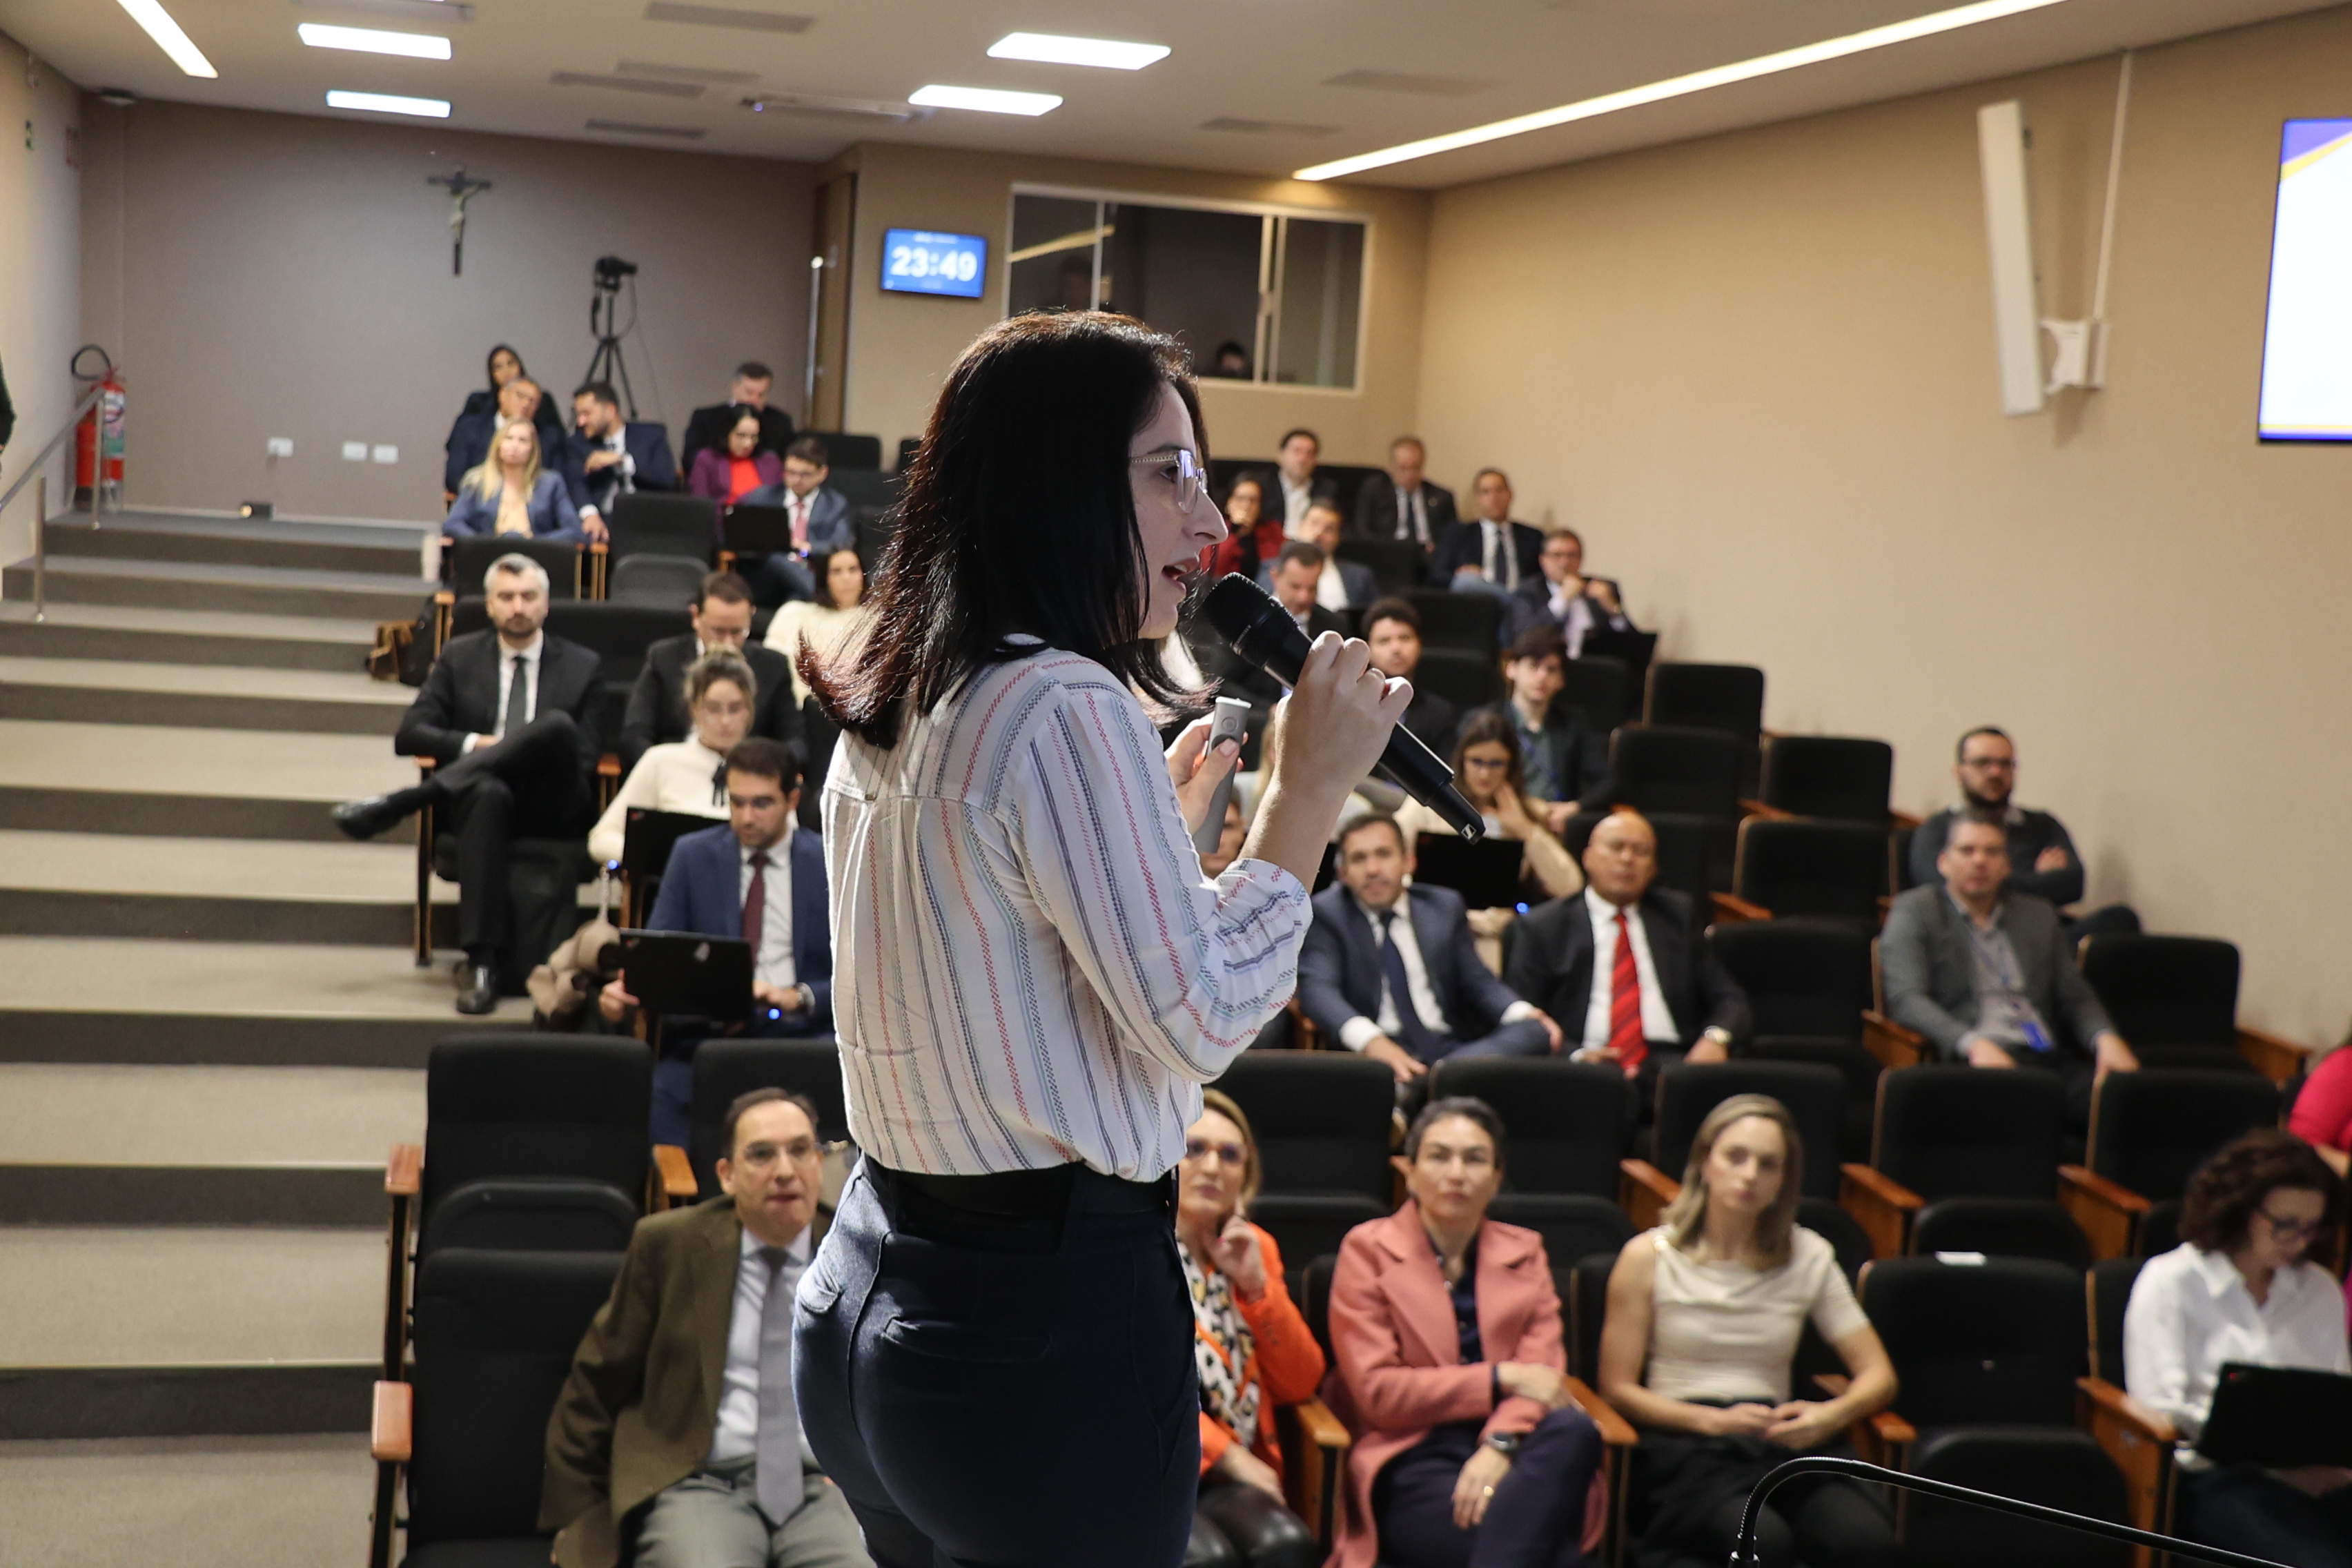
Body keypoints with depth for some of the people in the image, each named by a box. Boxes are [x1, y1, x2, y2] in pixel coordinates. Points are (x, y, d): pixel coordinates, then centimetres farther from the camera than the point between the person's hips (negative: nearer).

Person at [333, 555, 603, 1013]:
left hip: (549, 809, 0)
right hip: (479, 797, 0)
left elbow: (586, 761, 6)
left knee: (558, 725, -33)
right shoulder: (460, 657, 18)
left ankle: (399, 803, -33)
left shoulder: (583, 667, 14)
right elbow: (409, 735, 10)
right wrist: (475, 744, -8)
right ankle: (480, 962, -44)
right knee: (488, 794, -40)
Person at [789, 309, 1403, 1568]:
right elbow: (1197, 1021, -17)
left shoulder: (891, 715, 9)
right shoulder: (1067, 708, -19)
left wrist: (1161, 821, 23)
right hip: (1045, 1331, -9)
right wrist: (1308, 789, -11)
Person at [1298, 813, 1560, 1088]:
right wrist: (1371, 1040, -29)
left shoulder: (1445, 907, 20)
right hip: (1374, 1054, -5)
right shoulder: (1325, 914, 8)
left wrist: (1523, 1014, -8)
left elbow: (1476, 981, 16)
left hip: (1451, 1049, 5)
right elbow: (1316, 988, -8)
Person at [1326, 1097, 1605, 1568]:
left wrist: (1500, 1444, -18)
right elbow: (1376, 1392, -2)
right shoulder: (1367, 1251, 9)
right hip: (1412, 1462, -5)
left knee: (1573, 1430, -35)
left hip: (1511, 1451, 5)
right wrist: (1500, 1379, -8)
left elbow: (1543, 1371, 4)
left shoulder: (1524, 1252, 19)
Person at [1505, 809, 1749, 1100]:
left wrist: (1715, 1038, -9)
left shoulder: (1680, 916, 22)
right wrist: (1574, 1055, -15)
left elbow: (1728, 997, 16)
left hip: (1671, 1064, 2)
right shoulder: (1544, 926, 13)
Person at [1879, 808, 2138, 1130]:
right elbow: (1904, 998, -2)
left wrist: (2106, 1039, -1)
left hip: (2052, 1058, 5)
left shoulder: (2037, 915, 27)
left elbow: (2075, 997, 23)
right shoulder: (1915, 910, 12)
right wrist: (1973, 1043, -19)